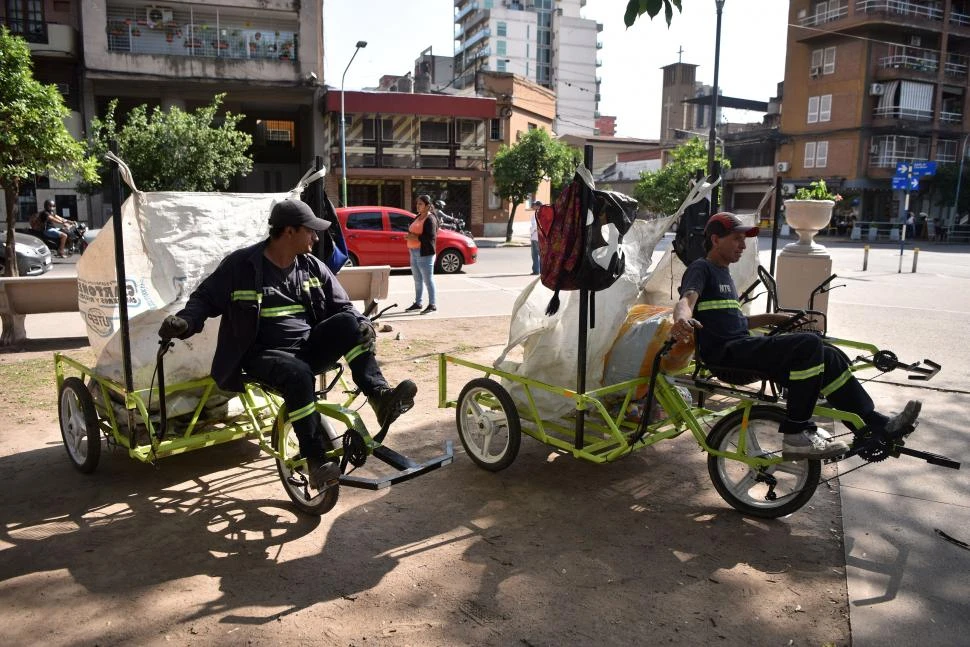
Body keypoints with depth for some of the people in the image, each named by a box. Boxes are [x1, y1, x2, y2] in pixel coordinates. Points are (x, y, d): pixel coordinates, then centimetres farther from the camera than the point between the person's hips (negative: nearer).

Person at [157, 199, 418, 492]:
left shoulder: (312, 267, 8)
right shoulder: (240, 264, -5)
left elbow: (342, 305, 10)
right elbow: (205, 298, 2)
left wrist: (362, 323, -12)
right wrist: (184, 321, -19)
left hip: (309, 347, 4)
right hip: (264, 354, -4)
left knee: (348, 324, -24)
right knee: (298, 374, -38)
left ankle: (380, 396, -31)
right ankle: (317, 462, -31)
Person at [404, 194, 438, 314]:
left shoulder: (430, 219, -11)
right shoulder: (418, 217, 16)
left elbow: (430, 237, -20)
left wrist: (415, 237, -20)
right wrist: (410, 234, 3)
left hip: (425, 254, -9)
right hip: (414, 252, 9)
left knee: (428, 280, -4)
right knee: (418, 280, 15)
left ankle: (432, 305, 1)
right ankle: (417, 303, 23)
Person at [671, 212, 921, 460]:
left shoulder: (722, 274, 27)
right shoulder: (701, 268, -1)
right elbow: (686, 301, -22)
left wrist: (774, 318, 28)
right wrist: (682, 320, -45)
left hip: (741, 349, 9)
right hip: (724, 352, -9)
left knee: (828, 357, 0)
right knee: (809, 344, -24)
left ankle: (878, 425, 5)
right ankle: (796, 436, -22)